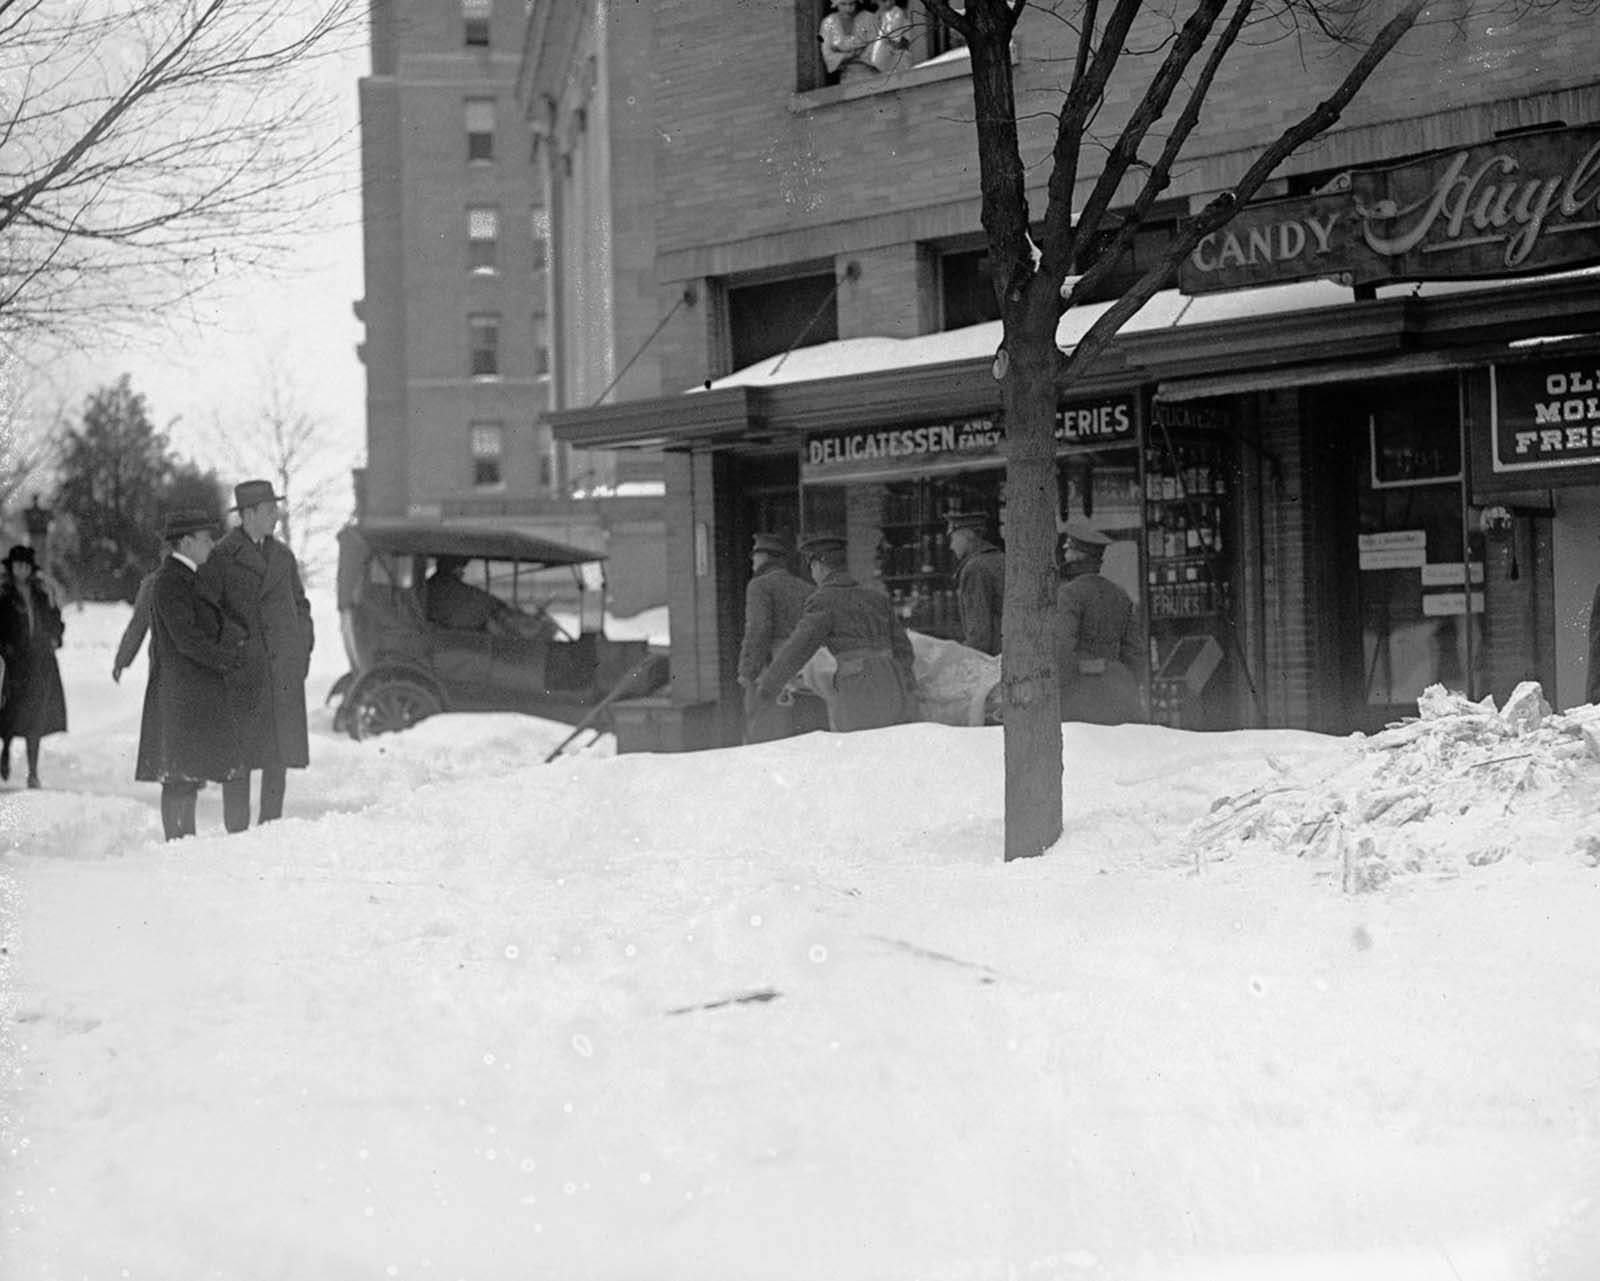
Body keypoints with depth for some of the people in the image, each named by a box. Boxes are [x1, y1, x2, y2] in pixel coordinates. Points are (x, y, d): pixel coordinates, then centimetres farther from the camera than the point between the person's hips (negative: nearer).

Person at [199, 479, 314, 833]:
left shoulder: (283, 556, 14)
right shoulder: (221, 557, -3)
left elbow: (301, 607, 22)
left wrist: (303, 652, 12)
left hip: (284, 671, 5)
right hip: (241, 671, -5)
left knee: (281, 751, 4)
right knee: (239, 753, -4)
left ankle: (271, 827, 12)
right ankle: (237, 830, 1)